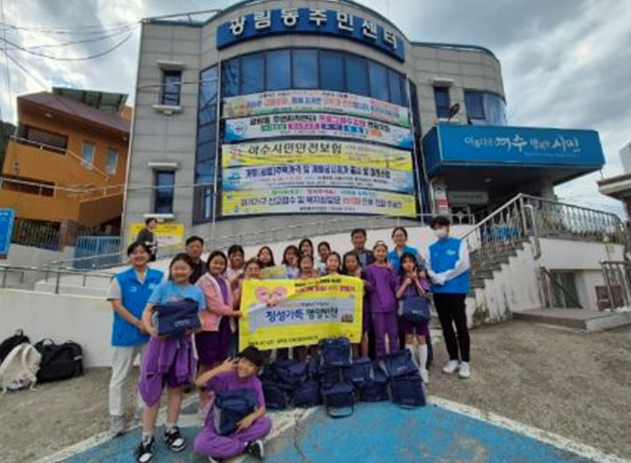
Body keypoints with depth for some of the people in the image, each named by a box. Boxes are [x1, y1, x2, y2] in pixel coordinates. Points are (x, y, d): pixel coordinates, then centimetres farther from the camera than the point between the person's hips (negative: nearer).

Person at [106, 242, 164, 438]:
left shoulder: (159, 277, 0)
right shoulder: (120, 278, -1)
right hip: (126, 333, -1)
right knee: (119, 377, 9)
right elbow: (117, 305, -7)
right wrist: (139, 323, -16)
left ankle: (143, 411, 32)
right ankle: (116, 418, 23)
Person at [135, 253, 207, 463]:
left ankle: (171, 430, 32)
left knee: (176, 387, 15)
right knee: (153, 389, 3)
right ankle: (147, 438, 19)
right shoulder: (163, 287, -3)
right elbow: (147, 311, -8)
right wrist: (150, 329, -27)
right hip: (161, 341, -2)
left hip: (183, 342, 2)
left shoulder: (197, 292, 3)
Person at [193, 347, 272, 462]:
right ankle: (246, 446, -18)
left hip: (240, 424, 2)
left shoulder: (255, 383, -11)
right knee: (200, 444, -33)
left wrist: (251, 417, -28)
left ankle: (222, 448, -17)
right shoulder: (226, 376, -20)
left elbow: (262, 409, -8)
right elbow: (199, 382, -30)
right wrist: (220, 368, -36)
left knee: (267, 423, -24)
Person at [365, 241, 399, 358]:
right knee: (380, 335, 4)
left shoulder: (390, 267, 7)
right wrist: (367, 285, -21)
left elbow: (394, 285, -1)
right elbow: (371, 288, 0)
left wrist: (390, 271, -11)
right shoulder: (370, 268, 1)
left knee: (393, 334, 8)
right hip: (377, 306, -2)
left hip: (391, 305, 2)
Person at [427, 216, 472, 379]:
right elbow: (428, 268, 7)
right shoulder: (432, 248, 12)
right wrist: (436, 278, -12)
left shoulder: (459, 244, 1)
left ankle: (465, 361, 12)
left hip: (456, 290, -4)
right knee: (446, 326, 10)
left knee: (461, 326, 1)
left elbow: (463, 265, -10)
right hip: (438, 291, 4)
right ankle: (453, 359, 23)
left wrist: (444, 276, -10)